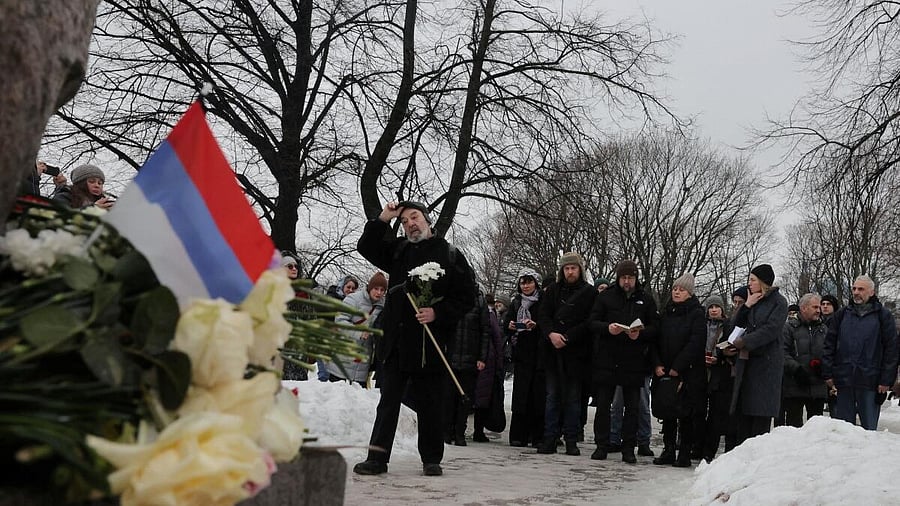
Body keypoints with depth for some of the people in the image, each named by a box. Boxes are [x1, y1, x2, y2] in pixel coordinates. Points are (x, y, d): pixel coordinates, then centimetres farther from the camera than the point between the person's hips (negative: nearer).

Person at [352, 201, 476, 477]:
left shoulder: (450, 255, 3)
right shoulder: (398, 250, 14)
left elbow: (467, 298, 0)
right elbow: (366, 247, 11)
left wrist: (437, 312, -13)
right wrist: (382, 220, -1)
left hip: (429, 343, -3)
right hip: (395, 342, 3)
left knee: (429, 405, 6)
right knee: (388, 401, 5)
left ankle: (431, 459, 18)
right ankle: (377, 458, 8)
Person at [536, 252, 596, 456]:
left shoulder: (589, 293, 2)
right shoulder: (553, 291, 12)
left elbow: (590, 323, -6)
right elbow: (543, 316, 5)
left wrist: (566, 337, -14)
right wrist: (551, 334, -13)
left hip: (576, 353, -3)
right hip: (553, 351, 3)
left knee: (573, 397, 3)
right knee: (553, 395, 5)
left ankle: (571, 441, 8)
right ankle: (550, 438, 7)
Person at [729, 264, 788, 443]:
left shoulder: (778, 302, -1)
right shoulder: (753, 301, 20)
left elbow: (770, 330, -14)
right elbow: (736, 325, 14)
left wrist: (743, 341, -15)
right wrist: (746, 306, 1)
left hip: (766, 362, -7)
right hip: (746, 361, 7)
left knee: (761, 414, -7)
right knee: (743, 412, 4)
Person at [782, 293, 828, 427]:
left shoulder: (823, 329, 15)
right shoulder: (789, 327, -2)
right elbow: (783, 353, -10)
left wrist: (823, 365, -1)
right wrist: (797, 369, -20)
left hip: (818, 387, 5)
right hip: (794, 386, -5)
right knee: (794, 423, 0)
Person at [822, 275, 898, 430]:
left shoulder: (883, 316, 5)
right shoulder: (842, 314, 12)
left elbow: (891, 349, 1)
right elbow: (829, 345, 10)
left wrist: (886, 380, -6)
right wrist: (828, 373, 2)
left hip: (870, 382, -2)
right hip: (843, 380, 2)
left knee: (869, 427, 2)